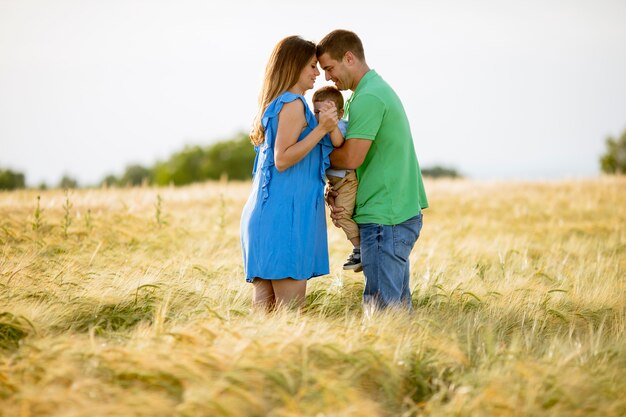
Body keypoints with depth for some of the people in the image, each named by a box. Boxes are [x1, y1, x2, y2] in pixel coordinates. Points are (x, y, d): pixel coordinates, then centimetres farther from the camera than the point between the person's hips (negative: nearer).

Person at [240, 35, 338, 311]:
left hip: (268, 211, 10)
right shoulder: (292, 104, -10)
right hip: (286, 213, -10)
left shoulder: (275, 104, 18)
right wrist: (321, 129, -17)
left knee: (265, 304, 7)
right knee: (290, 306, -9)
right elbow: (282, 159, -17)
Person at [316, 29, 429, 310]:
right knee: (398, 303, 13)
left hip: (384, 219, -11)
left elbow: (351, 158, -19)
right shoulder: (378, 89, 19)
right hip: (400, 213, 11)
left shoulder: (369, 97, -15)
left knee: (381, 307, -8)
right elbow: (363, 160, 18)